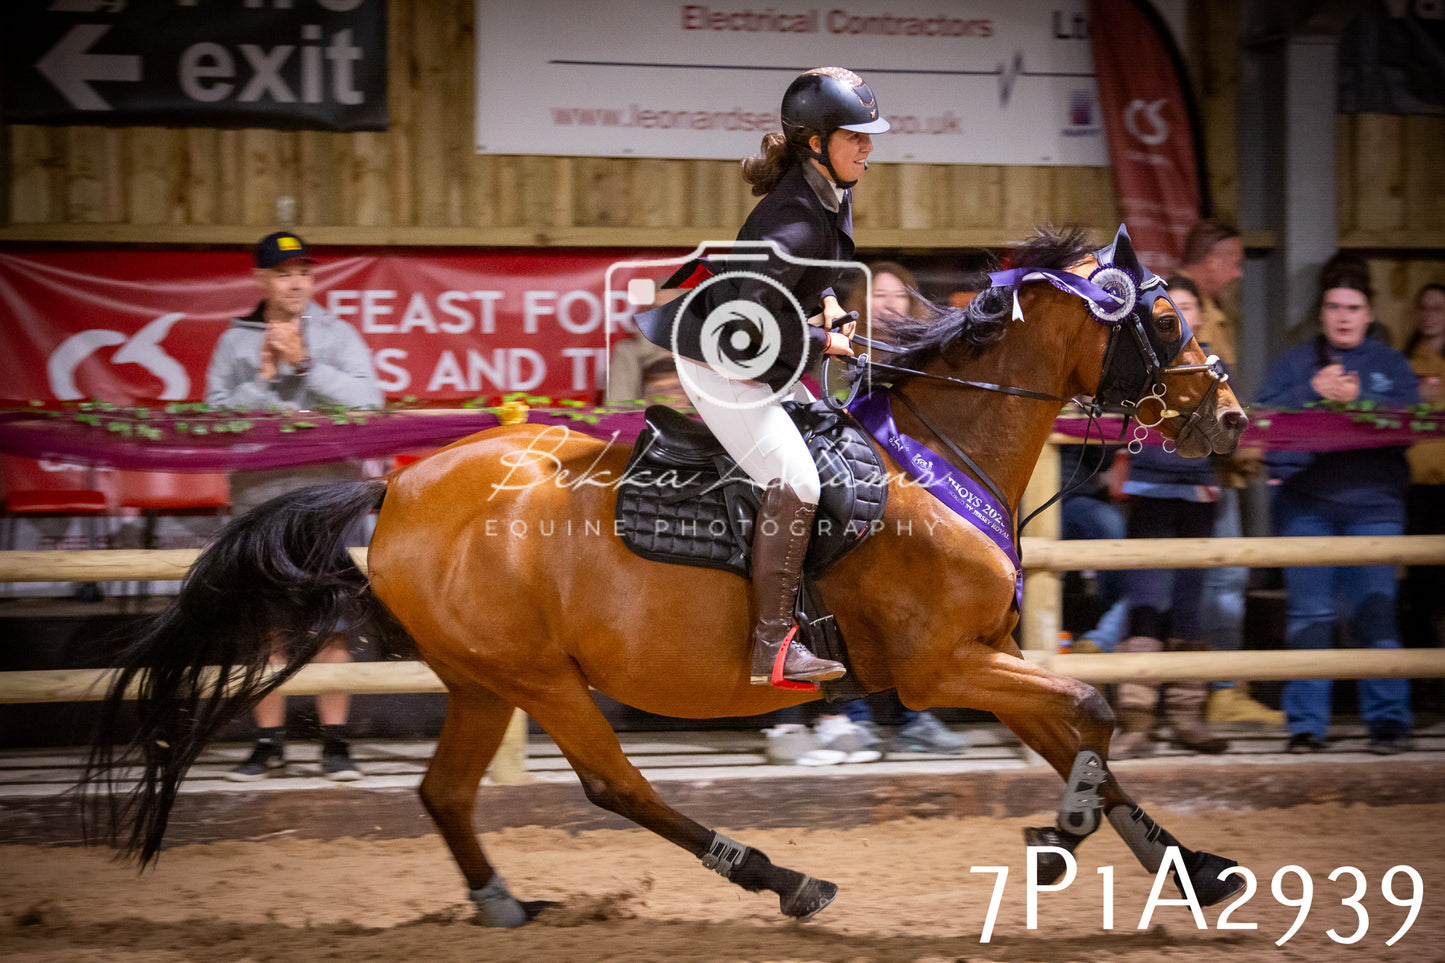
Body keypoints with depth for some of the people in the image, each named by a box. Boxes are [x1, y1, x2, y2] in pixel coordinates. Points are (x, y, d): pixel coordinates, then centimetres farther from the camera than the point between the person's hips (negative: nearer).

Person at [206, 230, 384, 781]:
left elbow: (367, 401, -7)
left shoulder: (337, 335, 7)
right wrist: (264, 378, -8)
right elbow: (215, 415, 2)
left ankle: (335, 741, 3)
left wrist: (304, 363, -11)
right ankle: (268, 742, 12)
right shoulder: (235, 342, 10)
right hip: (259, 497, 1)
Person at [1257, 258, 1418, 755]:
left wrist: (1358, 400, -11)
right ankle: (1306, 723, 2)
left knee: (1374, 611, -8)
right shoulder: (1295, 362, 17)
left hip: (1373, 503, -1)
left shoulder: (1390, 363, 17)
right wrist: (1312, 392, -8)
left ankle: (1389, 719, -2)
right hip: (1306, 500, 1)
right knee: (1308, 614, -3)